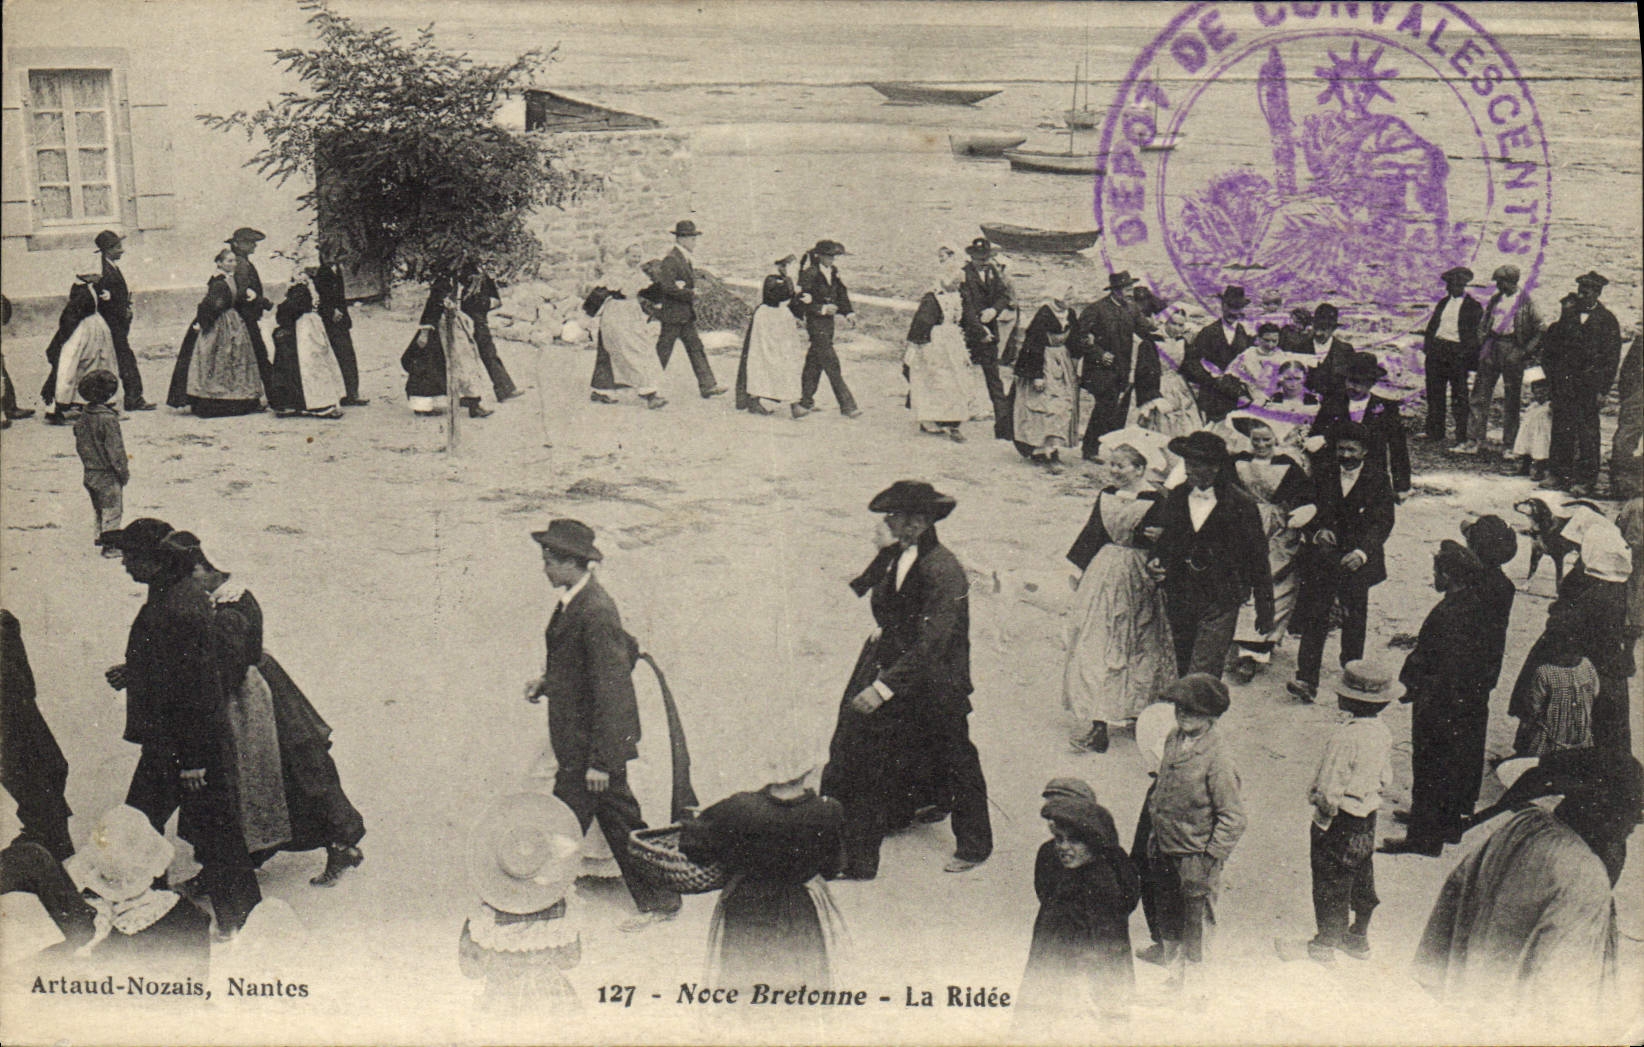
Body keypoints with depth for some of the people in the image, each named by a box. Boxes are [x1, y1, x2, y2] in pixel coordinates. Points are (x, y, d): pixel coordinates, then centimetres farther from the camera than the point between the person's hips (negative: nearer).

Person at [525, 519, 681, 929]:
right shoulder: (573, 602, 7)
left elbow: (609, 689, -24)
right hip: (584, 739, 10)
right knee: (620, 819, 15)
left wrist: (600, 760, -23)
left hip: (590, 742, -10)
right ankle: (658, 900, 24)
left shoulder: (595, 611, -23)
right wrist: (547, 681, 12)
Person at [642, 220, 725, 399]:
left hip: (687, 316, 9)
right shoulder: (670, 259, -17)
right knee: (663, 351, -1)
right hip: (673, 315, -9)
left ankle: (707, 386, 5)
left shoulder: (685, 258, 13)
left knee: (696, 348, 5)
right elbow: (668, 287, -24)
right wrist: (691, 293, -16)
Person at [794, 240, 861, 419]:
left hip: (828, 322, 8)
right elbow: (802, 301, -15)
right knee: (831, 364, -9)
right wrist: (822, 309, -21)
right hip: (816, 323, -8)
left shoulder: (833, 272, 10)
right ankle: (846, 405, -9)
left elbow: (841, 293, 20)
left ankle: (806, 401, 25)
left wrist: (848, 312, 7)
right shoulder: (810, 273, -14)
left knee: (815, 362, 15)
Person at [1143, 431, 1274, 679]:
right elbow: (1161, 540, 18)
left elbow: (1258, 557, -1)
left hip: (1219, 605, -5)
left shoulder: (1241, 505, -7)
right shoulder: (1175, 497, 5)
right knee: (1183, 673, 14)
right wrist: (1154, 563, -5)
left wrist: (1265, 611, 2)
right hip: (1179, 601, 5)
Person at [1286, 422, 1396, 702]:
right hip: (1322, 558, 1)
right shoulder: (1322, 475, 5)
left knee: (1354, 621, 9)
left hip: (1357, 563, -1)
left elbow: (1382, 522, -10)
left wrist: (1362, 552, -26)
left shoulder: (1378, 482, -2)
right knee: (1314, 616, -5)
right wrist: (1317, 531, -18)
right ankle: (1306, 678, -5)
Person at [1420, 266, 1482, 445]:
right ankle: (1435, 433, 19)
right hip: (1436, 350, 6)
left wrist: (1466, 354, -13)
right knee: (1434, 393, 9)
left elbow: (1475, 334, -5)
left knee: (1459, 397, -2)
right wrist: (1427, 347, 5)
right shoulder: (1443, 302, 15)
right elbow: (1432, 325, 16)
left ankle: (1462, 439, 2)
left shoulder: (1473, 306, -2)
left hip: (1457, 353, -6)